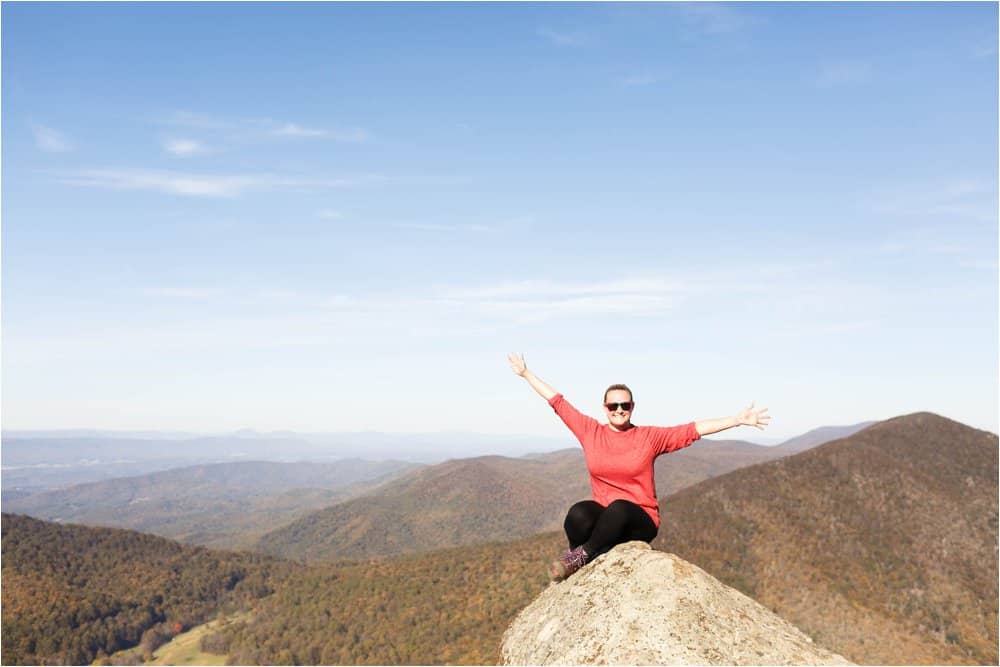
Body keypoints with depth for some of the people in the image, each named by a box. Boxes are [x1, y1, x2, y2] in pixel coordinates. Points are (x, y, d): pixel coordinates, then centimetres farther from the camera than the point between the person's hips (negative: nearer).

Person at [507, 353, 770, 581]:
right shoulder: (590, 431, 6)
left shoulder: (650, 437, 1)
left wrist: (738, 419, -11)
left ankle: (581, 556, -20)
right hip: (601, 516, 1)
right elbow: (558, 402, 12)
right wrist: (526, 373, 18)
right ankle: (580, 570, -12)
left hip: (640, 522, -1)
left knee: (619, 508, -38)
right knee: (579, 514, -34)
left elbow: (693, 429, -4)